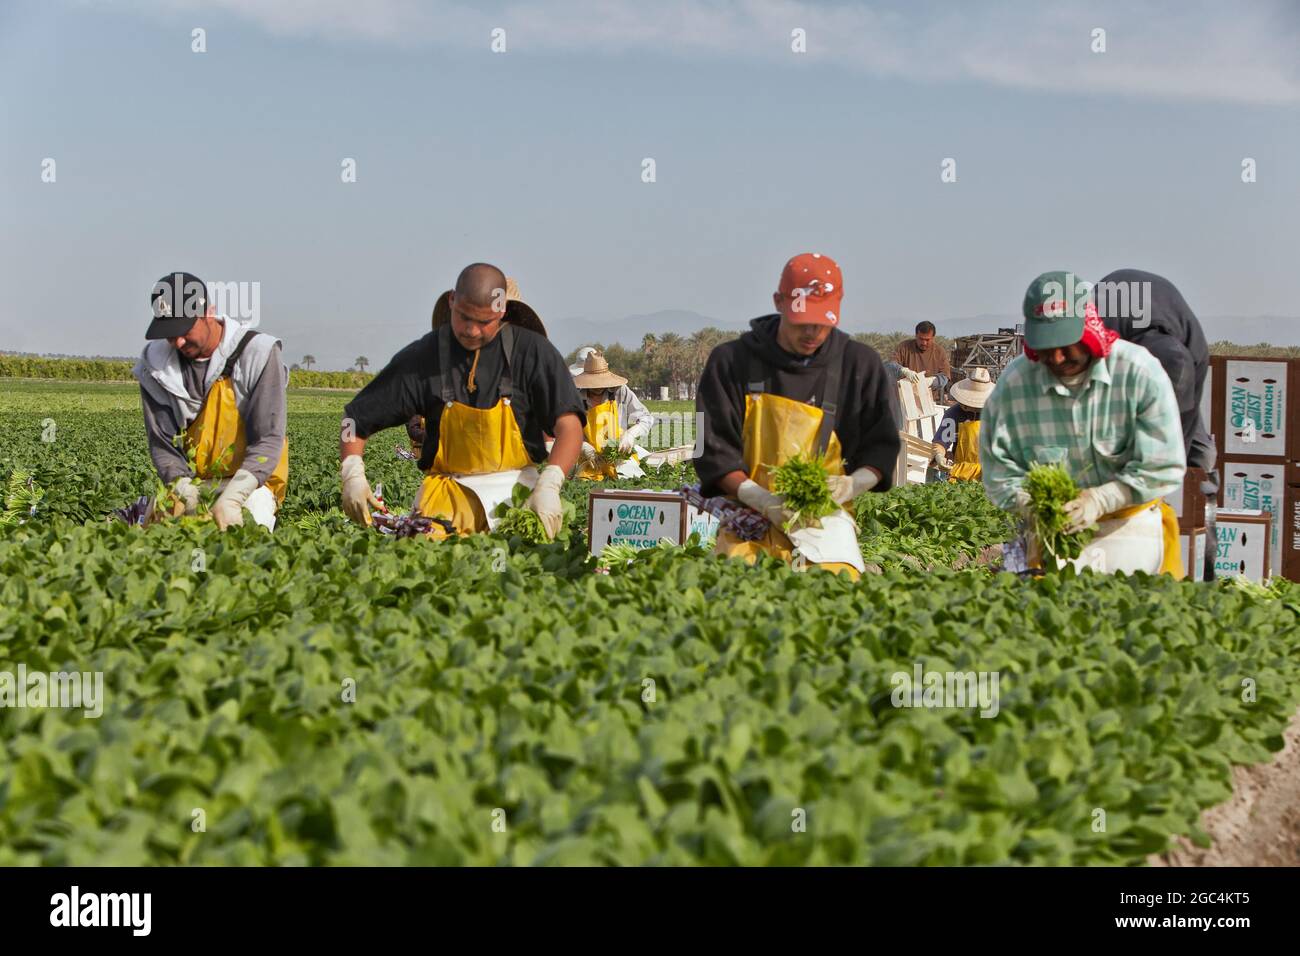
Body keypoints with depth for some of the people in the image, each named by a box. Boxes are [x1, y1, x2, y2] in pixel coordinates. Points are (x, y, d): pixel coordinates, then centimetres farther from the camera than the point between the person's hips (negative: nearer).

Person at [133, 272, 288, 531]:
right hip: (191, 482, 2)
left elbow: (268, 439, -17)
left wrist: (232, 497, -30)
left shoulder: (257, 354, -11)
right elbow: (162, 442, -1)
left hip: (251, 481, -2)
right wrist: (183, 488, -21)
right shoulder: (156, 364, 0)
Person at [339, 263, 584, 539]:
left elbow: (569, 425, -8)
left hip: (517, 486, 0)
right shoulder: (424, 356, 2)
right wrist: (352, 474, -10)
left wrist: (548, 487, -24)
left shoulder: (532, 351, -1)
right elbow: (357, 417, 8)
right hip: (449, 494, 1)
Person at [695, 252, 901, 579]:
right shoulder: (732, 361, 3)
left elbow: (882, 446, 12)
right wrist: (760, 498, -14)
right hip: (750, 515, -1)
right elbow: (714, 450, 2)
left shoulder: (861, 365, 8)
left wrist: (851, 485, -10)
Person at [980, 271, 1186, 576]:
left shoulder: (1140, 372, -12)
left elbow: (1164, 467, -11)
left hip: (1129, 522, -1)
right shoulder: (1013, 384, -7)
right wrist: (1032, 504, -20)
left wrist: (1099, 500, -22)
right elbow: (1000, 474, 0)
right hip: (1055, 529, 1)